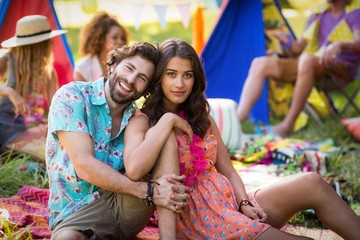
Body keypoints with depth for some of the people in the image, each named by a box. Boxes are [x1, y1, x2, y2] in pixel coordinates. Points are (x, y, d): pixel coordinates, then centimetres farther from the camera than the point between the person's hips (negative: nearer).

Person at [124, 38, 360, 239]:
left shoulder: (200, 116, 16)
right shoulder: (142, 121, -4)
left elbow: (227, 169, 13)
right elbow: (133, 170, -26)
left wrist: (244, 202, -5)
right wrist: (168, 120, -19)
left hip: (231, 203, 7)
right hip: (196, 218, -7)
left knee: (311, 183, -18)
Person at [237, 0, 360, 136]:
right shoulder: (318, 16, 20)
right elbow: (300, 47, 19)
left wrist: (340, 45, -37)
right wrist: (287, 43, -4)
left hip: (342, 70, -7)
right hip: (310, 67, 7)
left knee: (307, 59, -41)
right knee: (260, 63, -10)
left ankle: (288, 125, -35)